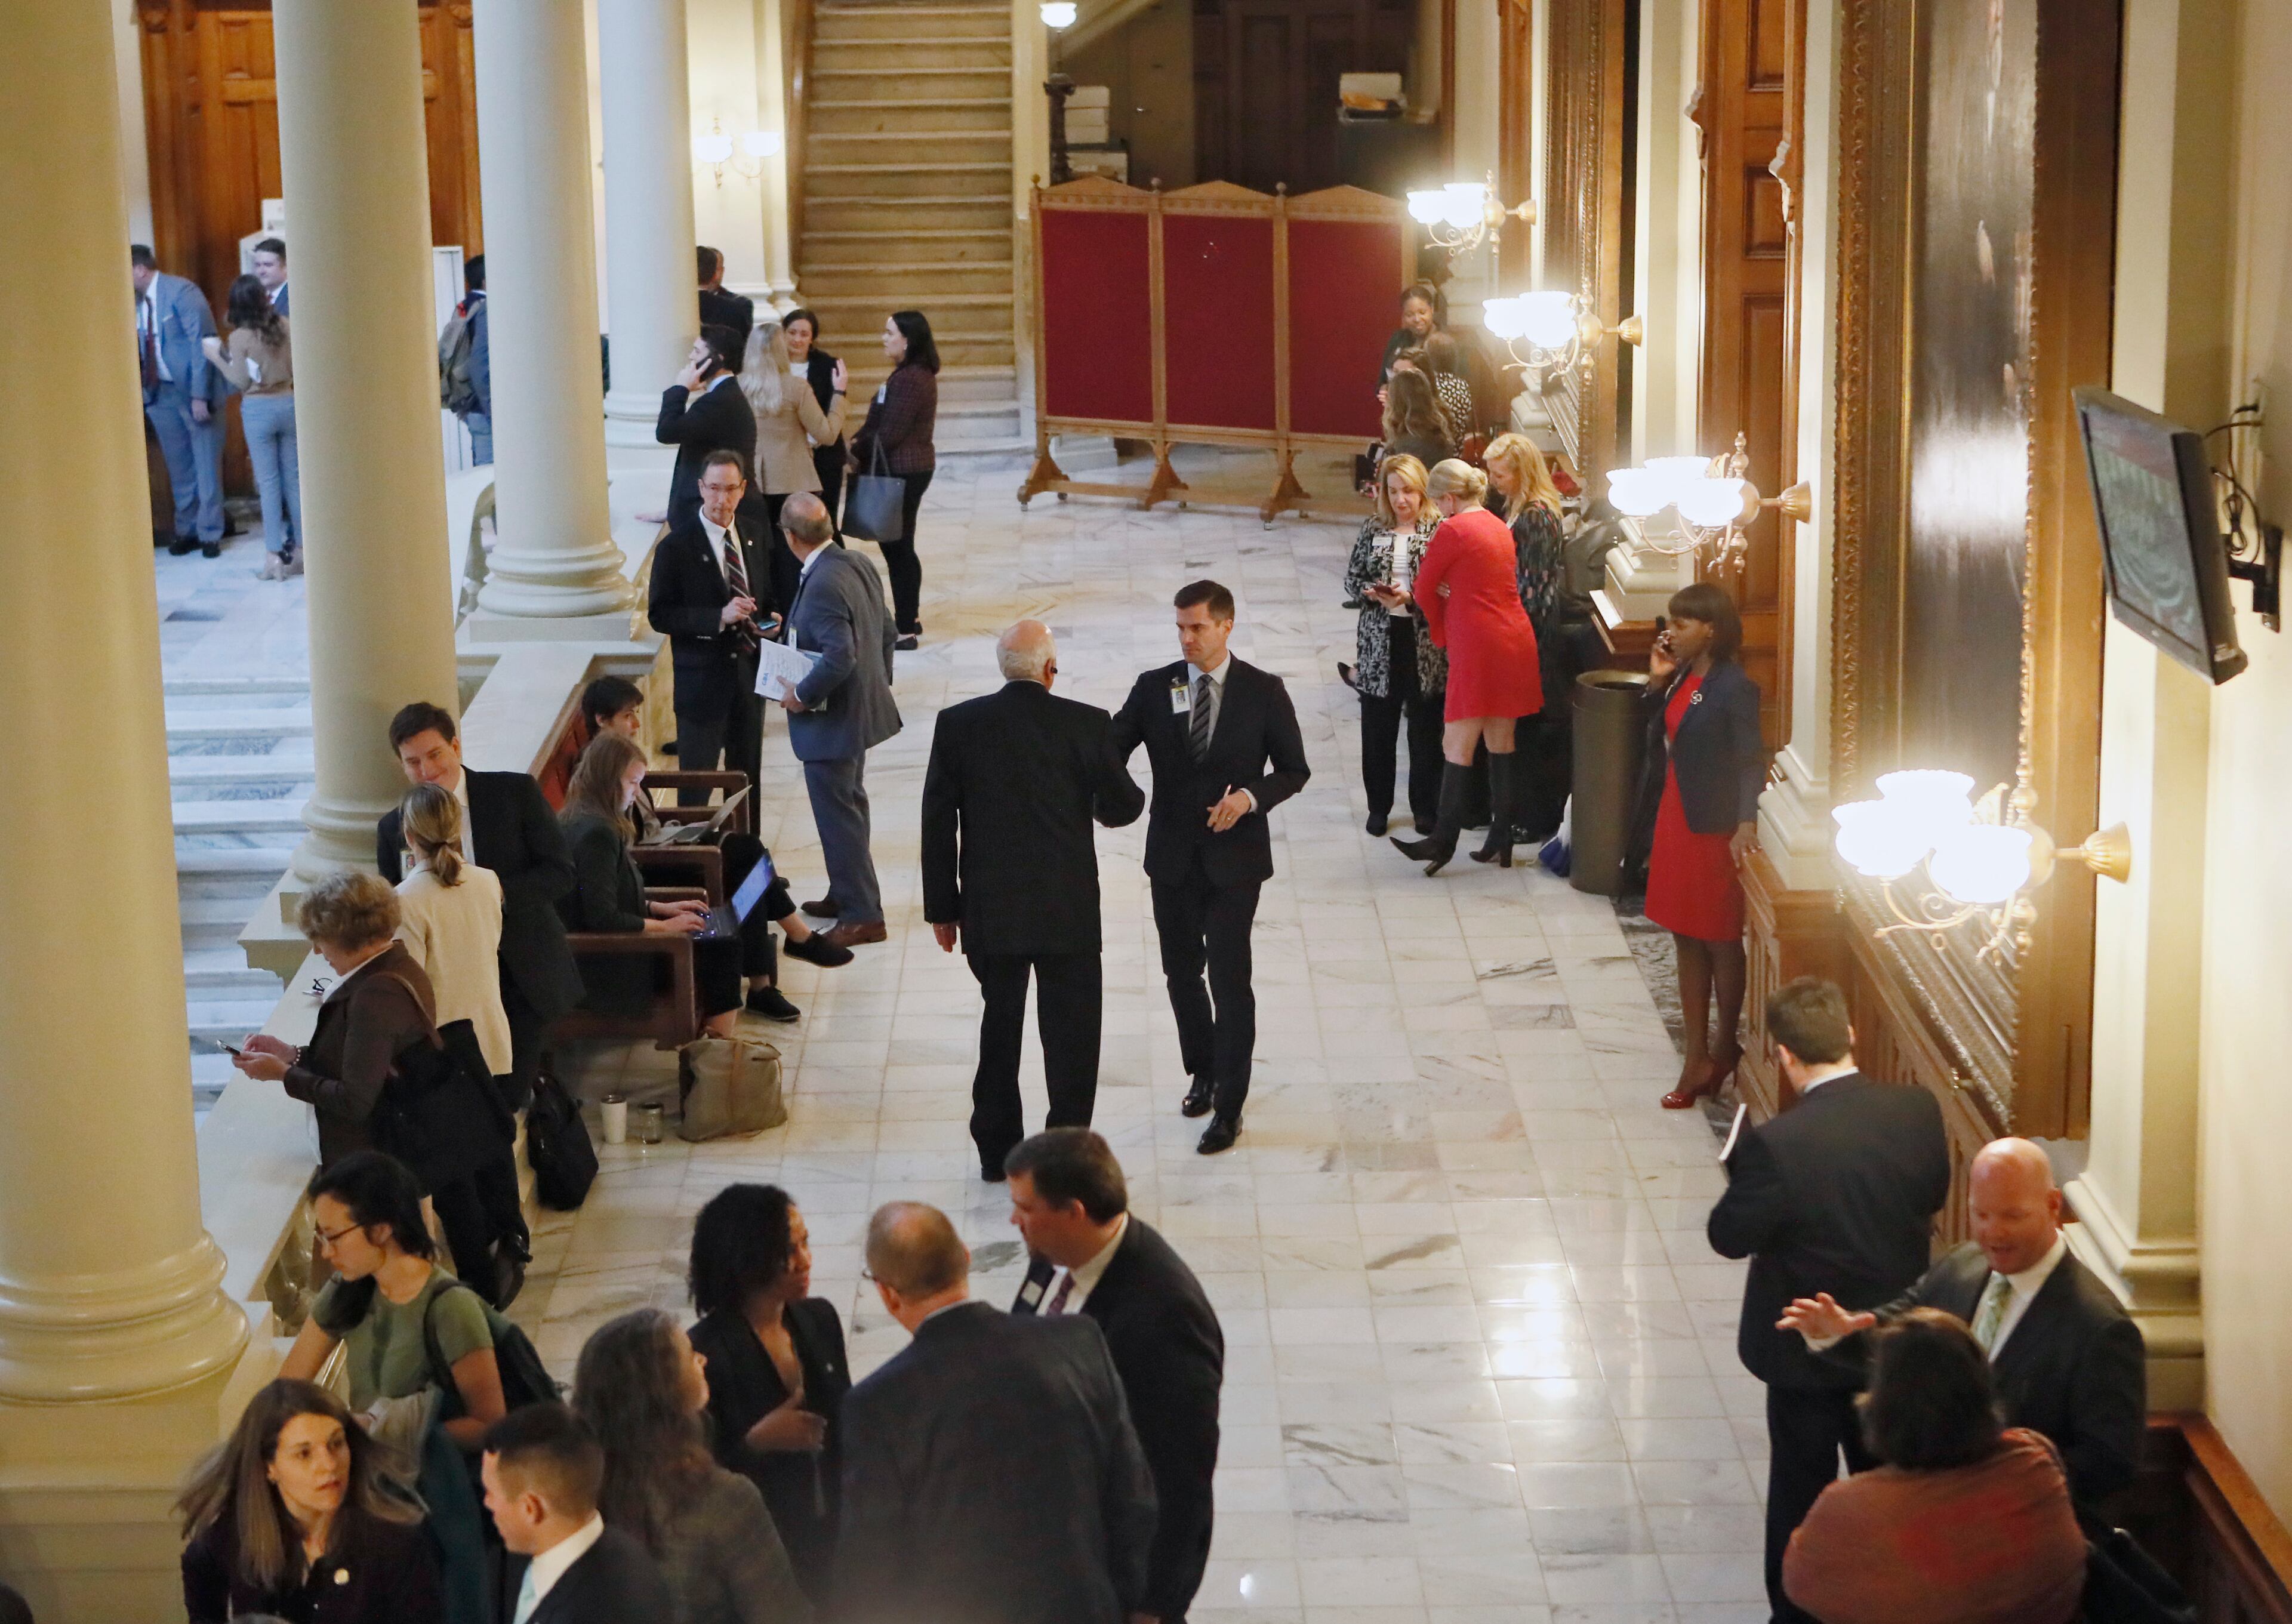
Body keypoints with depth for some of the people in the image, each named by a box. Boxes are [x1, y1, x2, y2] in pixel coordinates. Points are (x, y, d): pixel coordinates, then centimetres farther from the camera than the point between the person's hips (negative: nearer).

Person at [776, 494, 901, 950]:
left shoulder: (821, 586, -27)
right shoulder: (858, 565, 1)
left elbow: (840, 657, -33)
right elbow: (886, 633, 10)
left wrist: (802, 696, -19)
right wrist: (878, 684, 20)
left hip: (832, 721, -10)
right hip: (864, 709, 10)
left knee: (838, 815, 1)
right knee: (848, 806, 22)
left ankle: (863, 915, 8)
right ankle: (846, 895, 36)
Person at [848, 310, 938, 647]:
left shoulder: (909, 379, -20)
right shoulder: (919, 374, 13)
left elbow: (889, 433, -21)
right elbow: (885, 424, 15)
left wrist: (857, 452, -6)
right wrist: (860, 440, 0)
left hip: (901, 473, -11)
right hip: (913, 467, 11)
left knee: (897, 547, -4)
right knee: (900, 547, 18)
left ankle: (905, 629, 0)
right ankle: (910, 619, 27)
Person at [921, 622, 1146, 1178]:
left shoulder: (957, 724, -4)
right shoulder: (1087, 724, -10)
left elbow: (937, 823, -1)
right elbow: (1122, 807, -3)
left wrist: (942, 906, 8)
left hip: (989, 910, 2)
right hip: (1068, 911, -2)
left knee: (1000, 1027, 18)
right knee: (1071, 1036, 7)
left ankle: (996, 1151, 25)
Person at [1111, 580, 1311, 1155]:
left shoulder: (1263, 692, -5)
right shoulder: (1154, 689, -1)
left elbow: (1294, 769, 1)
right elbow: (1110, 751, -5)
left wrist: (1251, 796, -18)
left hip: (1235, 855, -3)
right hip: (1172, 855, 3)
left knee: (1230, 978, -7)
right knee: (1181, 972, 15)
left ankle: (1229, 1107, 2)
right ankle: (1204, 1070, 38)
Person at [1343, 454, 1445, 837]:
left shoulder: (1438, 531, -6)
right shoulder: (1372, 528, 5)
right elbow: (1352, 578, 8)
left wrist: (1412, 599, -19)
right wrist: (1373, 592, -12)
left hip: (1425, 641, -3)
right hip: (1380, 639, 3)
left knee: (1425, 728, 5)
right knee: (1377, 727, 9)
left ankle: (1425, 807, 19)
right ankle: (1379, 805, 22)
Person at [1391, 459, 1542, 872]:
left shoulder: (1452, 530, -10)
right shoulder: (1498, 526, 15)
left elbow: (1424, 589, -2)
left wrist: (1439, 631, 14)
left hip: (1477, 646, -8)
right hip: (1515, 640, 8)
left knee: (1457, 746, -2)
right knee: (1500, 742, 11)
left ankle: (1444, 840, 2)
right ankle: (1500, 842, 13)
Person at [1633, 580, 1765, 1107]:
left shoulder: (1735, 688, -18)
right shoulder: (1684, 675, 5)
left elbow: (1751, 760, -20)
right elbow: (1657, 732, 14)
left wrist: (1746, 823, -33)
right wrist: (1657, 680, 1)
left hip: (1714, 828, -8)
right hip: (1676, 818, 8)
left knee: (1720, 943, 7)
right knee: (1687, 940, 12)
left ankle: (1725, 1048, 23)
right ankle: (1697, 1057, 19)